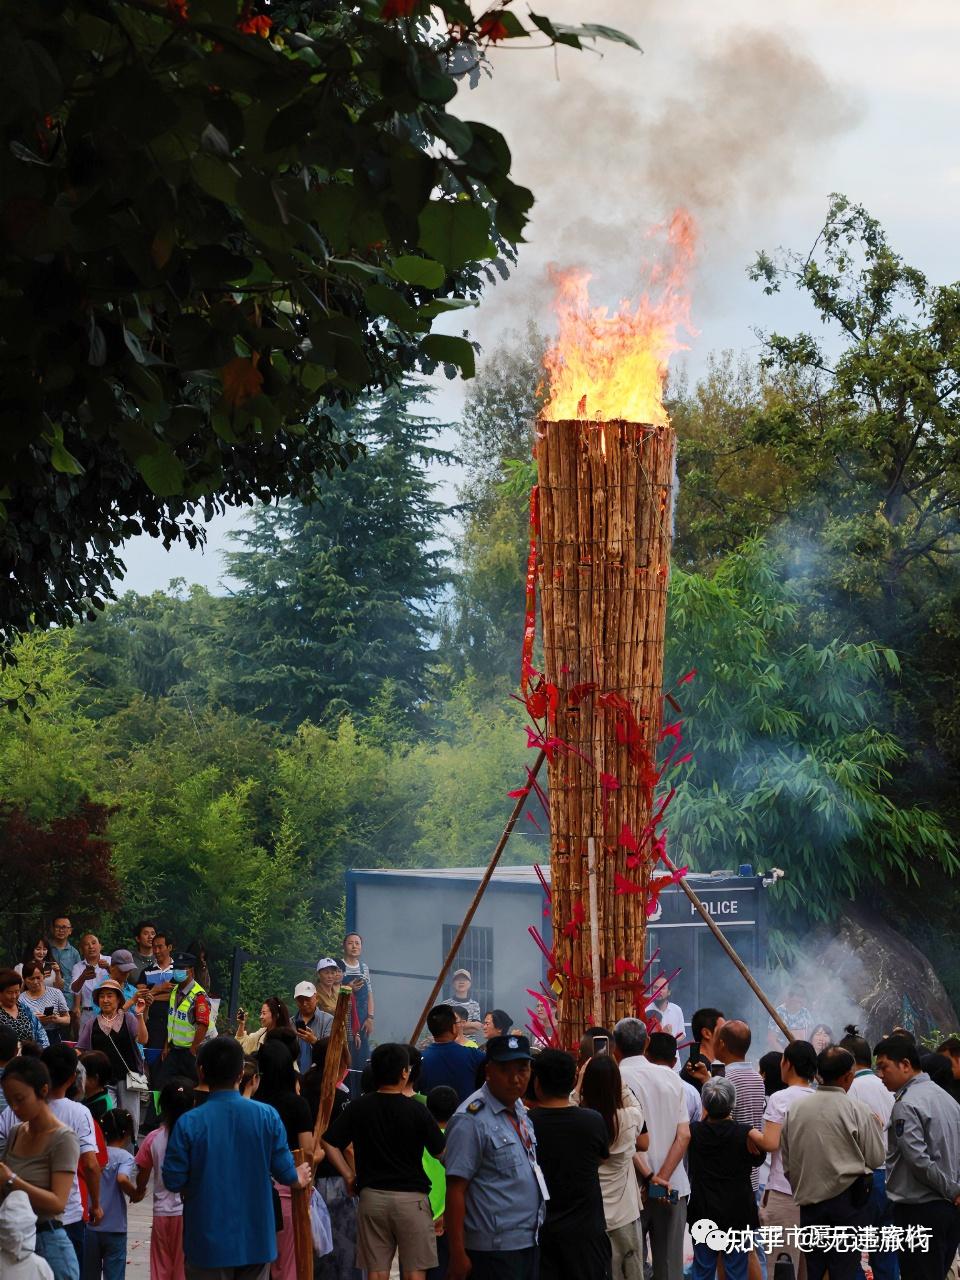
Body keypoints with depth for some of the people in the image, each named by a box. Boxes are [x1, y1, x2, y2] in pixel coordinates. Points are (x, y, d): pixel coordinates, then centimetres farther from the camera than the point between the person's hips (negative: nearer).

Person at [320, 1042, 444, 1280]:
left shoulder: (358, 1107, 0)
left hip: (371, 1196, 3)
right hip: (411, 1196, -3)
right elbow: (440, 1152, -3)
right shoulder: (416, 1110, -8)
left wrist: (348, 1176, 5)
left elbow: (328, 1143, -1)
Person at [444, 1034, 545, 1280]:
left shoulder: (518, 1110, 11)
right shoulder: (472, 1119, -15)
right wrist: (458, 1256, -20)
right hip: (494, 1251, -8)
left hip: (528, 1243, 8)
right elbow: (455, 1190, -18)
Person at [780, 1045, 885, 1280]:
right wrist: (876, 1126, 12)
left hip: (808, 1199, 4)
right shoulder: (858, 1111, -11)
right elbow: (876, 1158, -4)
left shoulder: (795, 1108, 1)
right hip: (847, 1199, -4)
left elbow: (786, 1162, 8)